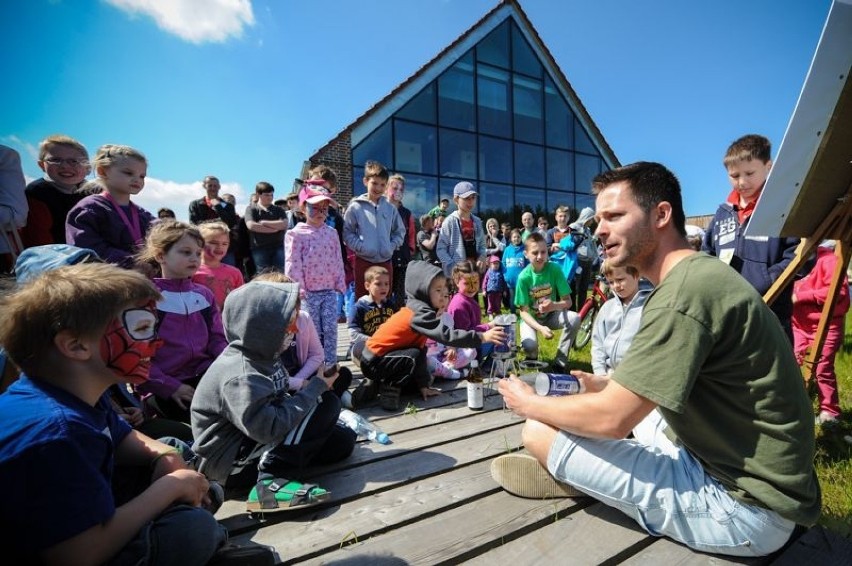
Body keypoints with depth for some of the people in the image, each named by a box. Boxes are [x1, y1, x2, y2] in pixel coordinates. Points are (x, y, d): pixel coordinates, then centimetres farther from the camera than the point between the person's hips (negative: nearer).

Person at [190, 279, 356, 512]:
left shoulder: (261, 355, 1)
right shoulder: (241, 377, -28)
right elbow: (270, 427, -33)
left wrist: (314, 386, -4)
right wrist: (315, 388, -23)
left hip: (257, 442, 9)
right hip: (233, 464, -9)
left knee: (342, 441, 9)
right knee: (325, 403, -21)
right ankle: (272, 482, -26)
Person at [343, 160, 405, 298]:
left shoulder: (390, 208, 6)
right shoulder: (355, 207, -3)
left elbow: (400, 231, 13)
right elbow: (347, 232, -2)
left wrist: (392, 246, 0)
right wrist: (360, 246, -13)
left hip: (386, 261, 3)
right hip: (363, 261, -3)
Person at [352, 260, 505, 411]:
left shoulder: (419, 309, 5)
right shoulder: (419, 313, -24)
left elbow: (420, 350, 6)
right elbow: (446, 336, -35)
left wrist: (423, 384, 7)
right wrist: (482, 337, -34)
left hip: (379, 357, 10)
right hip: (375, 360, -10)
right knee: (414, 356, -27)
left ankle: (376, 385, 14)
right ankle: (390, 389, -6)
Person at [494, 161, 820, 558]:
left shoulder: (685, 293, -25)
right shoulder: (699, 275, 7)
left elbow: (611, 419, -25)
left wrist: (529, 403, -8)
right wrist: (606, 386, 9)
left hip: (744, 505, -10)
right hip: (748, 475, 10)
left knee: (540, 433, -12)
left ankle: (565, 476, 18)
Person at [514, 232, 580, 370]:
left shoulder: (554, 269, -16)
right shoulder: (524, 277, -20)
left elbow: (567, 301, -13)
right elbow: (524, 312, -17)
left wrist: (554, 306, -37)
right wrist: (540, 328, -34)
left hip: (551, 315, 3)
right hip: (531, 318, -2)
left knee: (574, 318, -27)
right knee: (530, 345, -31)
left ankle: (560, 362, -9)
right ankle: (532, 357, 9)